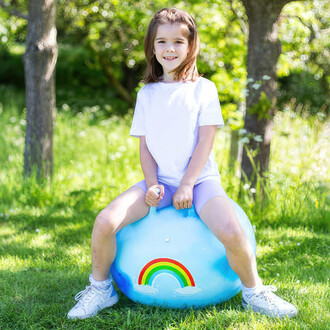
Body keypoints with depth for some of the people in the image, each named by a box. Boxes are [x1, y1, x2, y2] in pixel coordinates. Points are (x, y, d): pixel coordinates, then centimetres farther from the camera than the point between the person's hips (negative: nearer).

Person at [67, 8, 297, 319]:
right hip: (159, 180, 3)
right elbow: (144, 144, 9)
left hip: (200, 179, -2)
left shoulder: (203, 88, 2)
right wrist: (152, 185, -7)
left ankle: (253, 292, -2)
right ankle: (100, 288, 4)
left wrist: (186, 185, -14)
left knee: (231, 232, -30)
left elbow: (205, 142, -5)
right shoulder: (147, 93, 11)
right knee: (105, 221, -20)